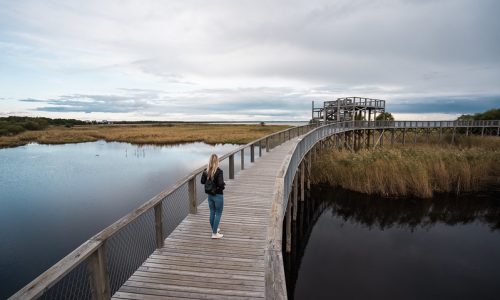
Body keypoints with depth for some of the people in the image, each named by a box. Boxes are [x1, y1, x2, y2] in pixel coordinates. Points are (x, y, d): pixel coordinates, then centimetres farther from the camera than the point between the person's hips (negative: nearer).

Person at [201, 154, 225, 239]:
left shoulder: (206, 171, -5)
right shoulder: (219, 171, -23)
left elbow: (202, 181, 5)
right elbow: (221, 184, -28)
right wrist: (224, 184, -7)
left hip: (209, 195, 6)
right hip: (218, 195, -6)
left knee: (212, 212, 20)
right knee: (218, 214, 8)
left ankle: (214, 229, 37)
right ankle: (214, 233, 13)